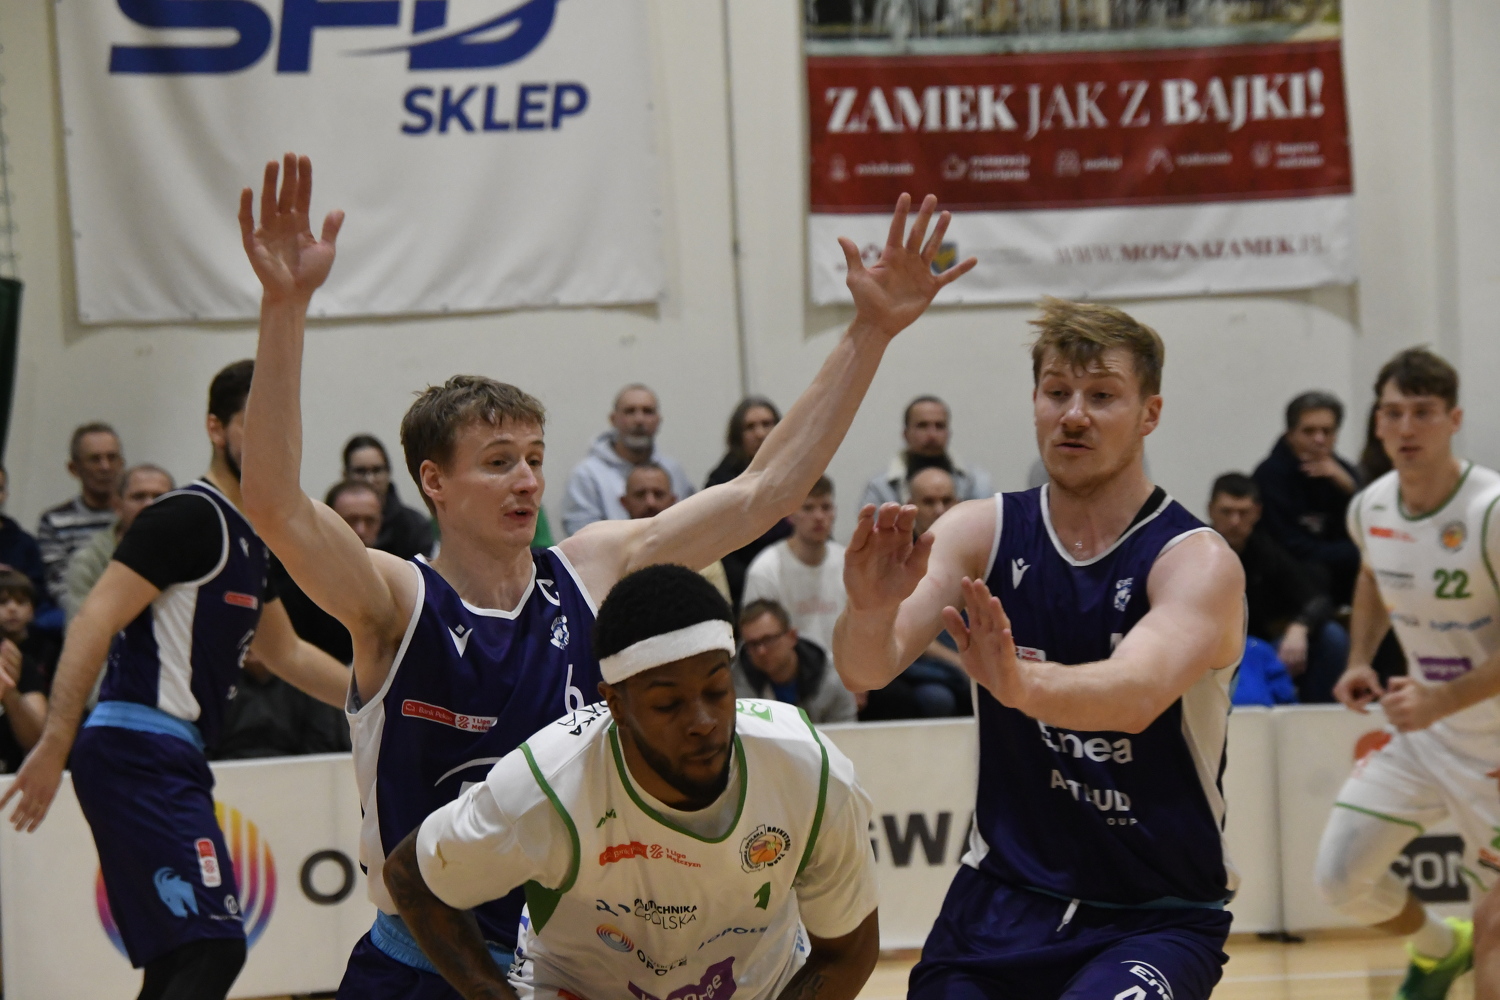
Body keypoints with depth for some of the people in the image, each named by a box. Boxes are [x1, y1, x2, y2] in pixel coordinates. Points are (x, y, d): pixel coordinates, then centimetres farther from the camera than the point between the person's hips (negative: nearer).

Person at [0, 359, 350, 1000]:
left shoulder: (250, 538, 20)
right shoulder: (190, 516, -9)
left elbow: (285, 653, 34)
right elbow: (95, 621, -17)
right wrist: (54, 747, -24)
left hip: (167, 757, 10)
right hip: (141, 753, -10)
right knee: (212, 948, -18)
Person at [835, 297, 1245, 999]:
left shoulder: (1199, 564, -13)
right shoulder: (979, 534, 0)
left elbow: (1137, 695, -33)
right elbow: (867, 669, -15)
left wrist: (1022, 684, -53)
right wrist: (871, 610, -39)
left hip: (1156, 915, -4)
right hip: (1003, 897, 4)